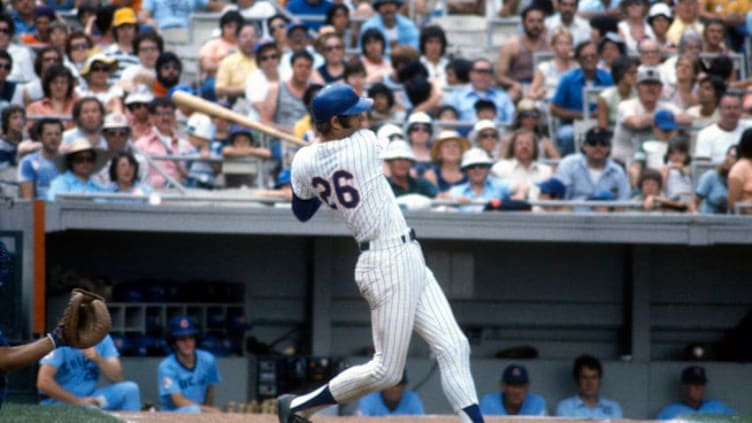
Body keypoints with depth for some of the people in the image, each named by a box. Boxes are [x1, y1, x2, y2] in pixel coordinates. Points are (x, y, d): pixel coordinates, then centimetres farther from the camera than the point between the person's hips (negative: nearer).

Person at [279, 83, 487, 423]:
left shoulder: (303, 162, 1)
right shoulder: (364, 143, -15)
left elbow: (302, 212, 17)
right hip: (391, 263, -8)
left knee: (453, 348, 6)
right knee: (386, 370, -2)